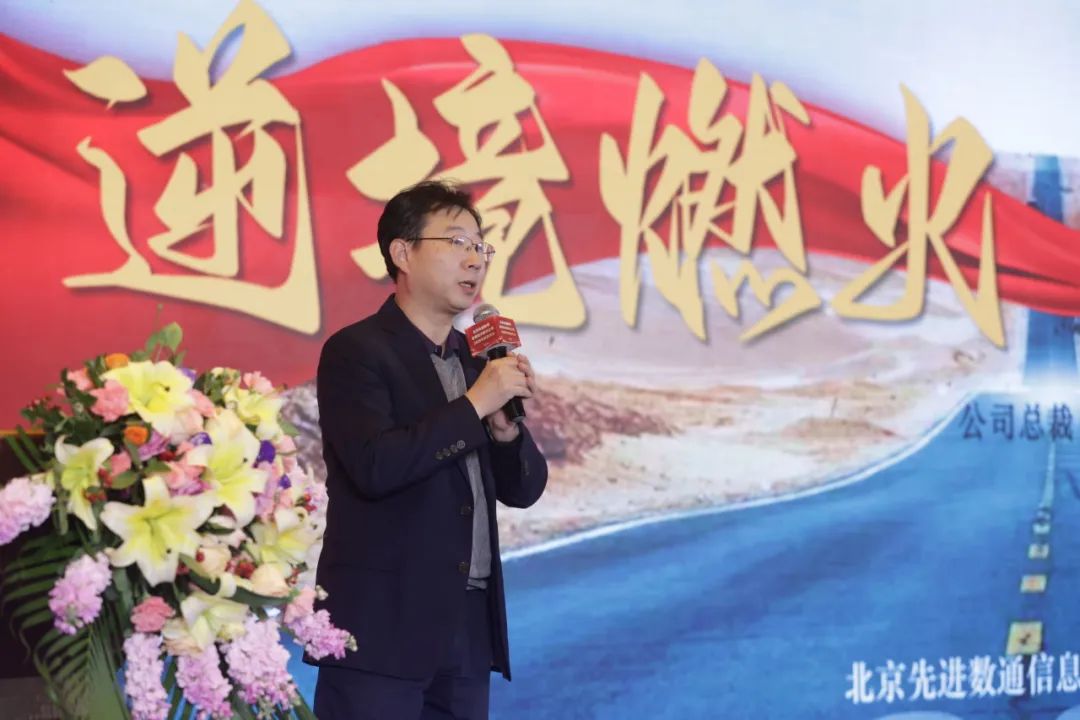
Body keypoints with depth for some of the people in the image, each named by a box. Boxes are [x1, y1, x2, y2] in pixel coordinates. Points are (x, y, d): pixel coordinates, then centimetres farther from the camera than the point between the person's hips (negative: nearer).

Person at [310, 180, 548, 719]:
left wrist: (506, 427, -6)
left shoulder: (477, 357, 15)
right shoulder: (355, 351, -6)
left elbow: (523, 489, 14)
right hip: (383, 623, -7)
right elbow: (375, 466, -21)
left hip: (468, 624, 7)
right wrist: (474, 405, -16)